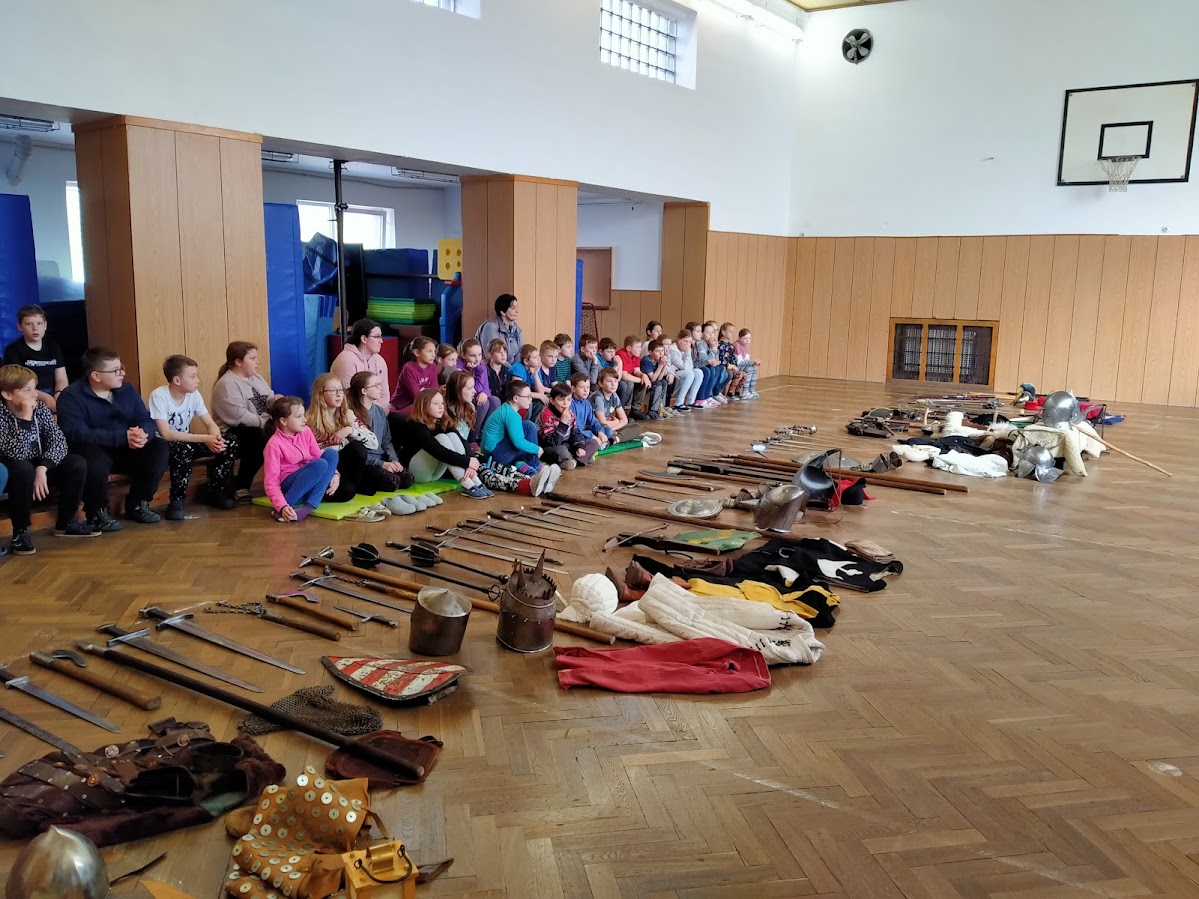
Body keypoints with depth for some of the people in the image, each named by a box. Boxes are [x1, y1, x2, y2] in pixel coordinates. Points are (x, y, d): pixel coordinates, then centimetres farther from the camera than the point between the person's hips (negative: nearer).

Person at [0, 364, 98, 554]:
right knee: (23, 469, -37)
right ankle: (20, 531, -20)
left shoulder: (40, 409, -6)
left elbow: (58, 440, -14)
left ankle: (65, 522, 2)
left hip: (38, 468, 5)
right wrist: (26, 417, -37)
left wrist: (42, 468, -29)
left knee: (77, 464, -16)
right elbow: (16, 454, -34)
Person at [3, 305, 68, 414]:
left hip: (53, 396, 5)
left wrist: (59, 394, -15)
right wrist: (44, 397, -23)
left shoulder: (54, 347, 15)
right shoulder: (13, 350, 2)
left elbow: (61, 379, 9)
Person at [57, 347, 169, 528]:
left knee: (159, 448, -16)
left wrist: (142, 434, -28)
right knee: (95, 461, -39)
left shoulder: (127, 390, 5)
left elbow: (147, 421, -1)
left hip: (125, 451, 6)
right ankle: (98, 512, -10)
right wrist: (124, 437, -35)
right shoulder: (70, 397, -14)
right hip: (93, 451, -6)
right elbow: (78, 434, -28)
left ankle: (137, 504, 1)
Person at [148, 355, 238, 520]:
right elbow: (165, 434, -28)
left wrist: (216, 437, -27)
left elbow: (211, 424, -2)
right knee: (183, 449, -40)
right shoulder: (159, 396, -21)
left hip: (186, 442, 6)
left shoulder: (194, 394, -4)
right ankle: (177, 501, -21)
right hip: (163, 446, -6)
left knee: (231, 442, -12)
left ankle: (216, 492, 1)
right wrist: (205, 438, -33)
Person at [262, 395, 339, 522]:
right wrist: (282, 506, -33)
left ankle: (308, 506, -25)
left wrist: (334, 473, -12)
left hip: (308, 484, 7)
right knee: (320, 465, -30)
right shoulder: (274, 445, -17)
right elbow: (270, 482, -19)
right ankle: (282, 510, -25)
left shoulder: (305, 432, 2)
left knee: (331, 453, -15)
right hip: (287, 486, -7)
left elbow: (318, 456, 7)